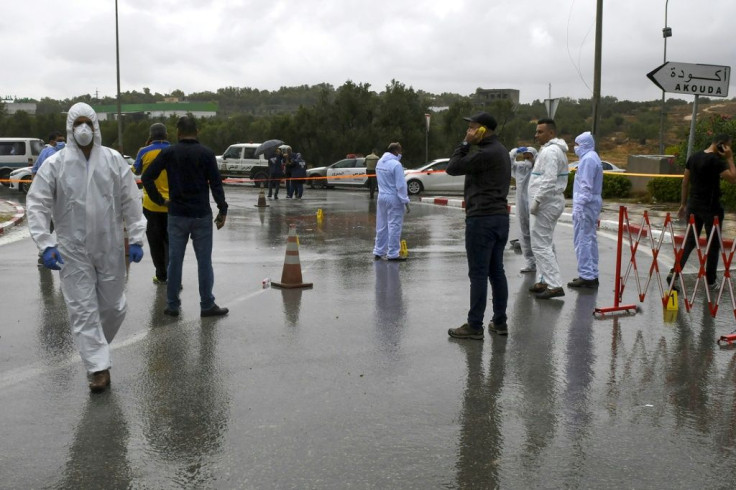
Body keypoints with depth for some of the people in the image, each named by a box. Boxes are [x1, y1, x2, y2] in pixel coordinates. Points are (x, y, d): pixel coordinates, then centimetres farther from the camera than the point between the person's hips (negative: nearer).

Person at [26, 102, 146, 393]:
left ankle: (94, 347, 35)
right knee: (83, 309, -1)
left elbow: (131, 202, 1)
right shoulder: (55, 164, -5)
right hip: (73, 251, -1)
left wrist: (135, 238, -4)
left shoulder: (113, 160, -1)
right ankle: (99, 367, 6)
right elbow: (37, 205, -4)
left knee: (114, 307, 9)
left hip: (110, 247, 2)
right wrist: (46, 244, -13)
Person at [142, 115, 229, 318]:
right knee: (204, 261, 4)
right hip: (202, 215, -1)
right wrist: (223, 210, -3)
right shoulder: (206, 153, -4)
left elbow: (147, 177, -3)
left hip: (177, 215, 2)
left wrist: (160, 200, 4)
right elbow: (216, 183, -7)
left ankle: (172, 304, 13)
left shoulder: (168, 153, 0)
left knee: (175, 260, 9)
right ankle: (207, 305, 7)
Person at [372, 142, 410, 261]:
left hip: (381, 197, 8)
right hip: (393, 198, -8)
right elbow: (400, 185, -17)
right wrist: (405, 200, -11)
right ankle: (392, 254, 3)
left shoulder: (379, 162, 6)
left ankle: (378, 252, 21)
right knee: (394, 227, 0)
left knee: (381, 226, 15)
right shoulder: (396, 164, -17)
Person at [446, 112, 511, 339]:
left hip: (482, 218, -10)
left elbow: (452, 168, -12)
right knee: (496, 271, 12)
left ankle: (474, 326, -1)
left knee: (478, 273, -5)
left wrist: (465, 143, -4)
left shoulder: (486, 153, -16)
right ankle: (499, 322, 16)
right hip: (500, 216, 10)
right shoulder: (501, 151, 16)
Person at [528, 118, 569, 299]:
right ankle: (543, 281, 24)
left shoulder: (550, 151, -17)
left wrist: (535, 201, -21)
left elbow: (549, 181, -26)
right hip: (552, 202, 11)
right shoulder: (557, 150, 17)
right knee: (545, 244, 17)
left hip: (547, 203, -11)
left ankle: (555, 285, -12)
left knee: (540, 245, -10)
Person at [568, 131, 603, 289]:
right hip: (593, 202, 11)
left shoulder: (588, 159, -14)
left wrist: (579, 205, -21)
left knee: (582, 240, -7)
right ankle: (592, 275, 19)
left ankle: (586, 276, -6)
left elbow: (586, 186, -20)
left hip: (585, 205, -11)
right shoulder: (593, 158, 18)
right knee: (590, 239, 13)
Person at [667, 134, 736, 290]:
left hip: (693, 205, 7)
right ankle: (710, 281, 14)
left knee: (690, 241, 14)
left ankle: (674, 273, 6)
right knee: (713, 244, 7)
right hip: (711, 207, -6)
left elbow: (685, 182, 12)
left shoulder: (694, 157, 7)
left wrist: (683, 204, 18)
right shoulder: (716, 160, -16)